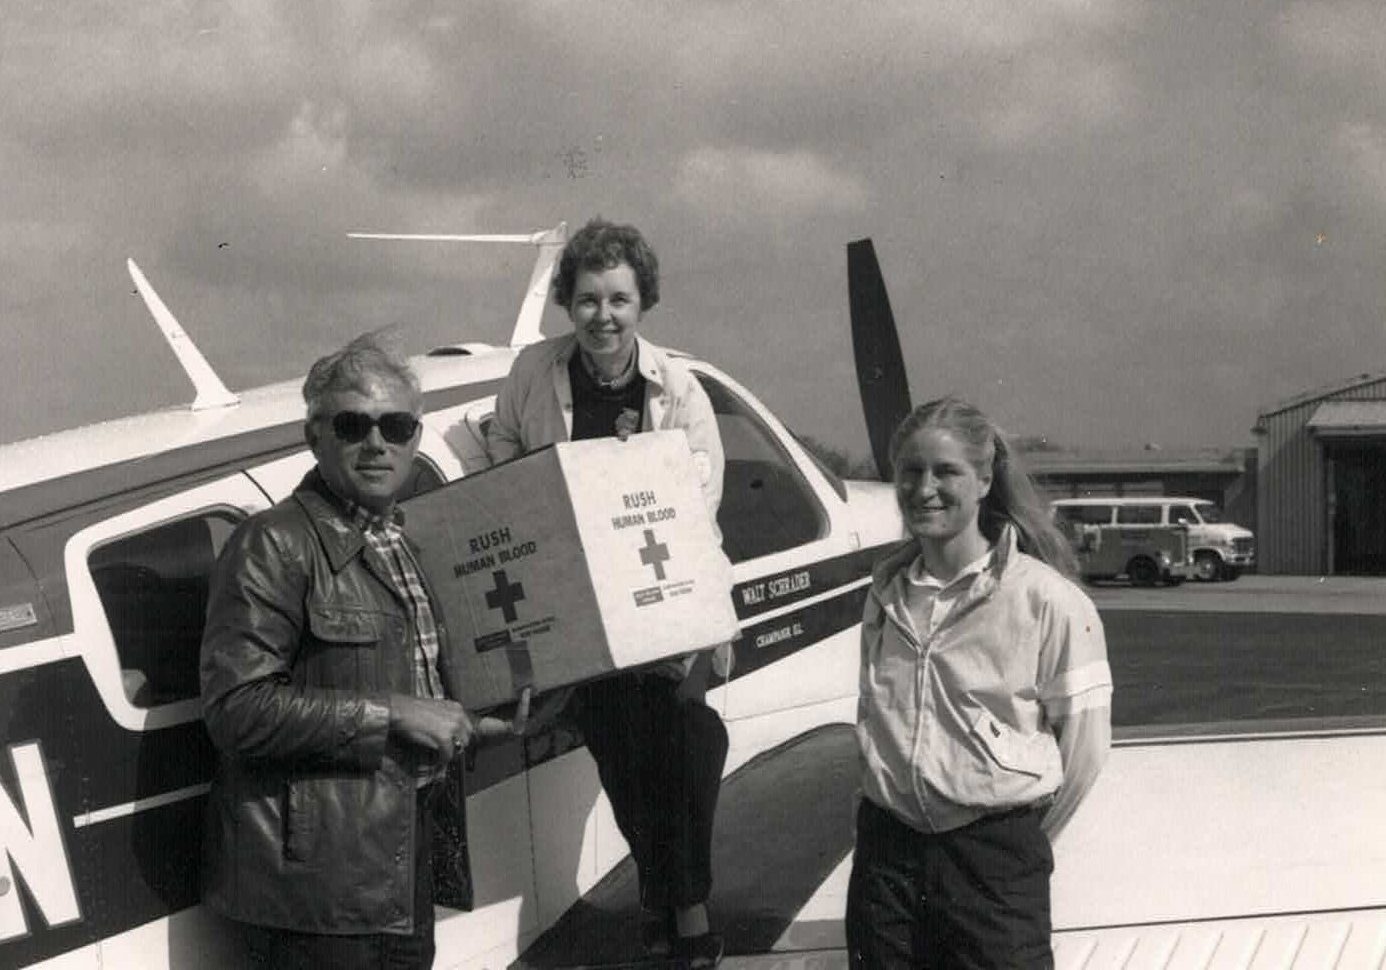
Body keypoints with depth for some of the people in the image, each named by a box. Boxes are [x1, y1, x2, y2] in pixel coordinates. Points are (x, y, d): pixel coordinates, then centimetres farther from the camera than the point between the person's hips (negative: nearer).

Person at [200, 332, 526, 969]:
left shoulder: (411, 541, 15)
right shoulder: (274, 545, -11)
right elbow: (237, 710, -21)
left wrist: (485, 717, 11)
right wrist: (392, 714, -20)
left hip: (409, 862, 8)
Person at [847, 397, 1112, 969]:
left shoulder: (1047, 599, -9)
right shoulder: (886, 593, 8)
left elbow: (1084, 742, -6)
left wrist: (1021, 837, 2)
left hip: (996, 860, -5)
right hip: (885, 851, 5)